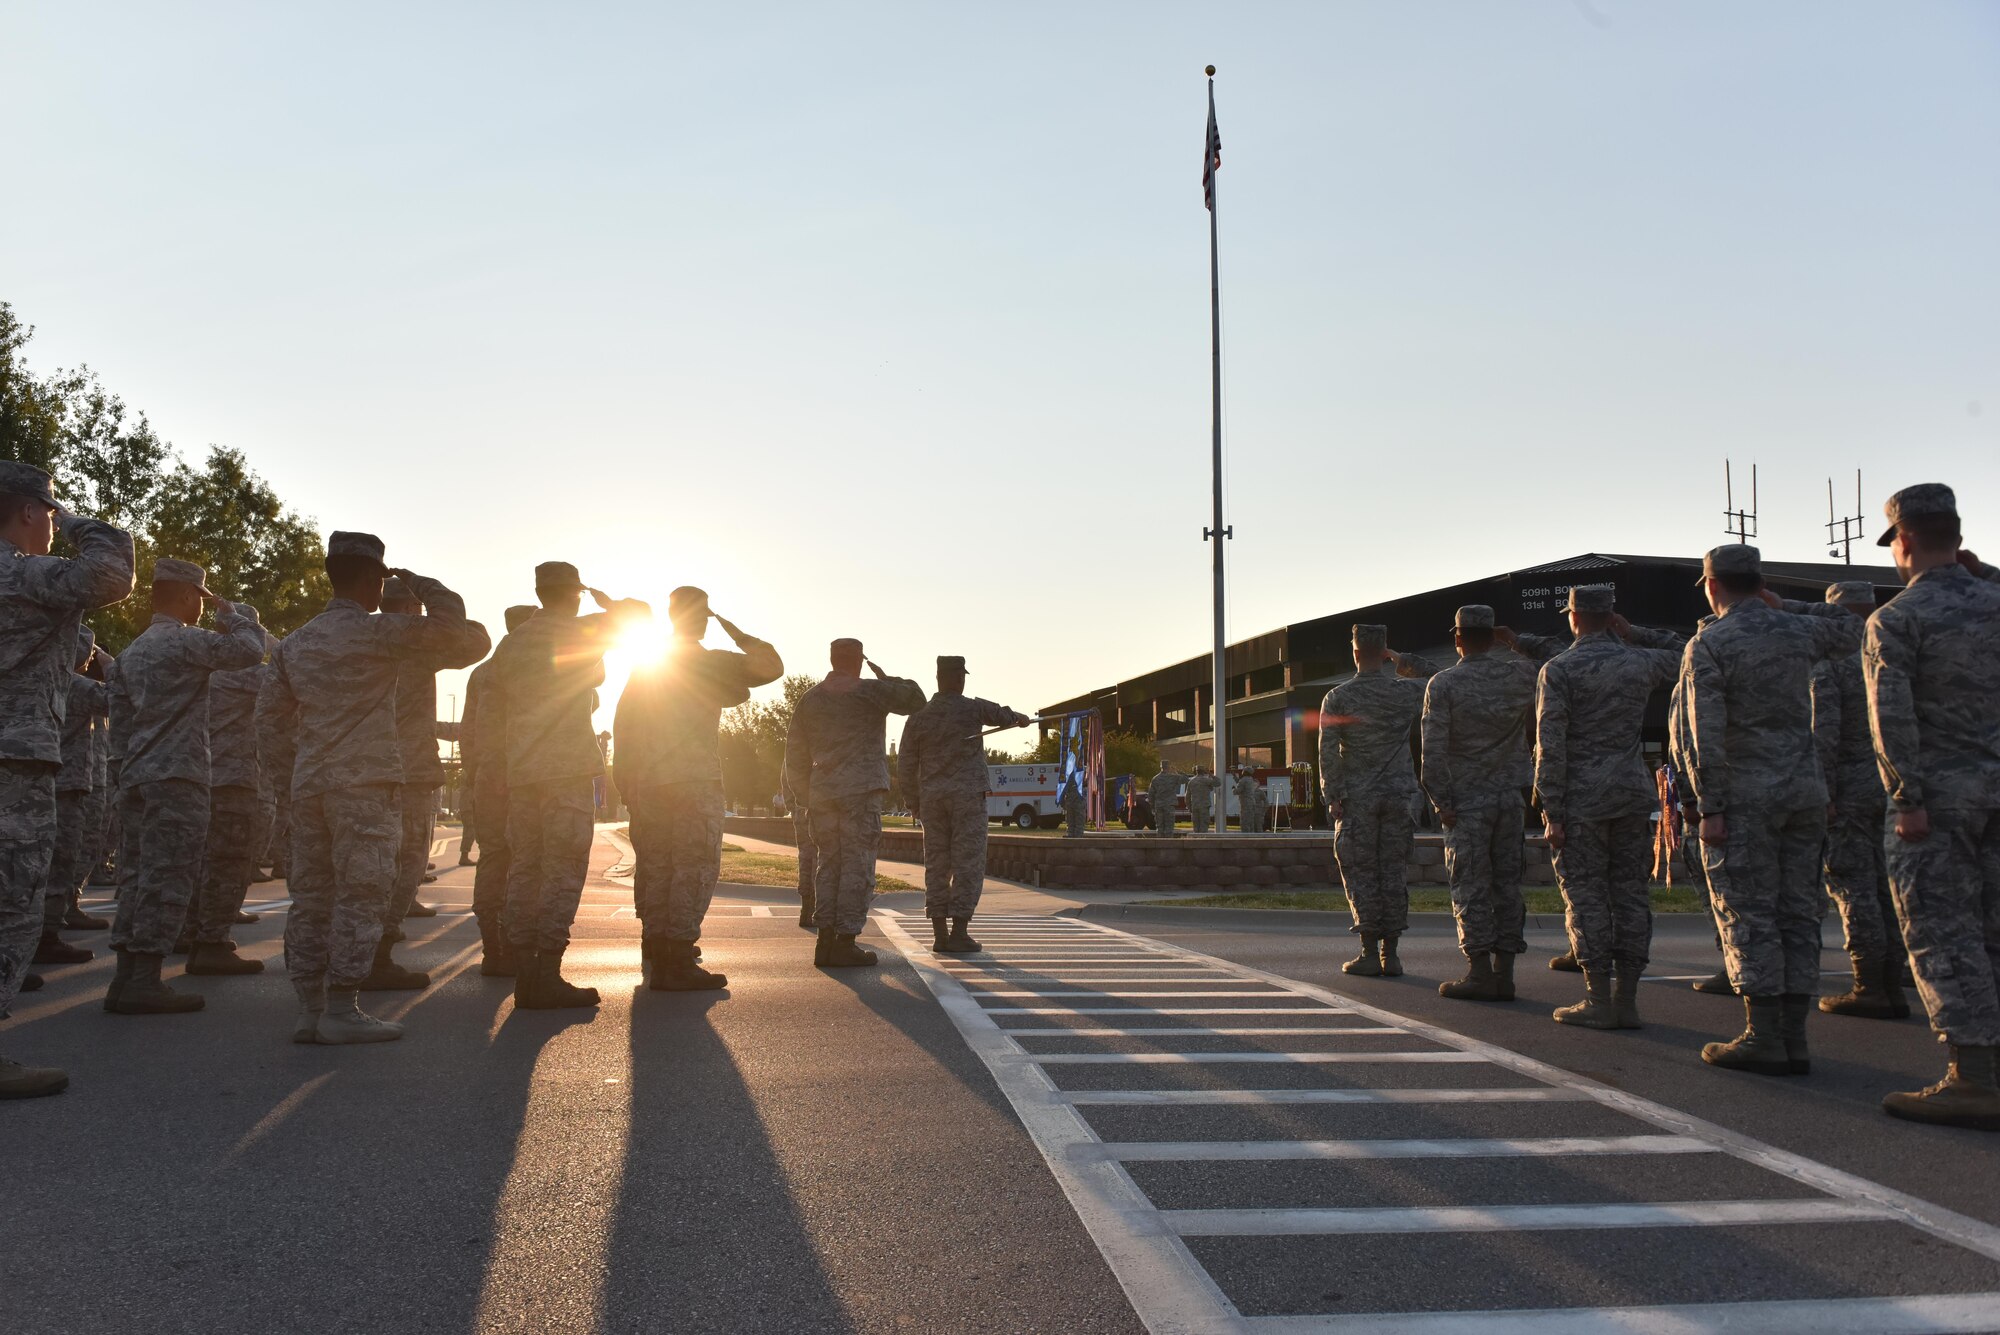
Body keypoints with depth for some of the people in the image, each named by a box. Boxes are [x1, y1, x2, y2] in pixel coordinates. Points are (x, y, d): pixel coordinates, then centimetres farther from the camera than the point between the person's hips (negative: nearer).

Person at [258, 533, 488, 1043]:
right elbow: (451, 628, -7)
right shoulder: (377, 631, -6)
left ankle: (309, 1009, 12)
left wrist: (283, 774, 20)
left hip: (307, 785, 7)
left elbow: (270, 716, 15)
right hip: (364, 783, -7)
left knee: (312, 894, 8)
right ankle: (341, 1010, -6)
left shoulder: (294, 643, 15)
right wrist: (418, 583, 4)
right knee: (360, 892, -5)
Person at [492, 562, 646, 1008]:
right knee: (564, 870, -6)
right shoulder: (580, 631, -3)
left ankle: (525, 974, 6)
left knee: (524, 867, 7)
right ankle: (547, 976, -10)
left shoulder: (511, 643, 15)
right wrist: (609, 603, 25)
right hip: (567, 766, -7)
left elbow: (504, 702, 19)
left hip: (520, 770, 7)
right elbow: (639, 614, 7)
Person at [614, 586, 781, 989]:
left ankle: (660, 960, 15)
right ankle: (680, 963, -11)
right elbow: (772, 666, -9)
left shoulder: (644, 665, 15)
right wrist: (736, 633, 4)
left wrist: (625, 780, 19)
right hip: (695, 780, -7)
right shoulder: (711, 663, -5)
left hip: (647, 784, 7)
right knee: (696, 869, -5)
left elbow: (622, 722, 15)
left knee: (656, 869, 11)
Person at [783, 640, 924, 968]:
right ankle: (845, 944, -6)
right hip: (862, 787, -5)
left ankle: (825, 941, 10)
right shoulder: (869, 691, -4)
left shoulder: (810, 699, 12)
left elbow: (795, 753, 13)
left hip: (823, 792, 6)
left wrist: (805, 796, 20)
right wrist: (887, 679, 16)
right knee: (857, 866, -3)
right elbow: (916, 699, 4)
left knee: (828, 864, 11)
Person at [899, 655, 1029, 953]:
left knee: (936, 865, 7)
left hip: (932, 798, 4)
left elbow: (906, 766, 6)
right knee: (968, 865, -1)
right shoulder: (973, 708, -3)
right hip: (968, 794, -4)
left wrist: (914, 803, 18)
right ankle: (958, 934, -5)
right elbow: (1003, 715, 18)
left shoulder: (918, 717, 5)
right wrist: (1020, 717, 41)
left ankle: (939, 934, 6)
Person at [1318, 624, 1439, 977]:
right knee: (1394, 873, 7)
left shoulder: (1337, 698, -6)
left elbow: (1328, 753, -10)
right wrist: (1402, 660, 15)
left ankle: (1369, 954, 3)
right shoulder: (1406, 691, 0)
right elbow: (1437, 677, 22)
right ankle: (1390, 955, 10)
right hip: (1398, 795, 2)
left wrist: (1332, 798, -4)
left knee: (1361, 875, 4)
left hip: (1357, 798, -2)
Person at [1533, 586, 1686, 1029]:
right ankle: (1627, 999, 12)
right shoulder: (1641, 662, 5)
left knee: (1585, 894, 1)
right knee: (1631, 892, 8)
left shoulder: (1559, 669, -7)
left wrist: (1552, 812, -9)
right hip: (1634, 791, 4)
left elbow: (1550, 746, -12)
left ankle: (1599, 1001, 1)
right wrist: (1634, 634, 15)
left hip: (1582, 795, -4)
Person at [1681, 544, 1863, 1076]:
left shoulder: (1708, 645, -8)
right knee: (1799, 913, 8)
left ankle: (1764, 1038, -2)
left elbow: (1707, 736, -14)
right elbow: (1852, 630, 31)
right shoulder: (1800, 631, 7)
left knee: (1749, 916, -1)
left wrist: (1710, 808, -12)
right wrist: (1786, 606, 23)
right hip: (1805, 791, 5)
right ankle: (1794, 1037, 9)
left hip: (1745, 796, -5)